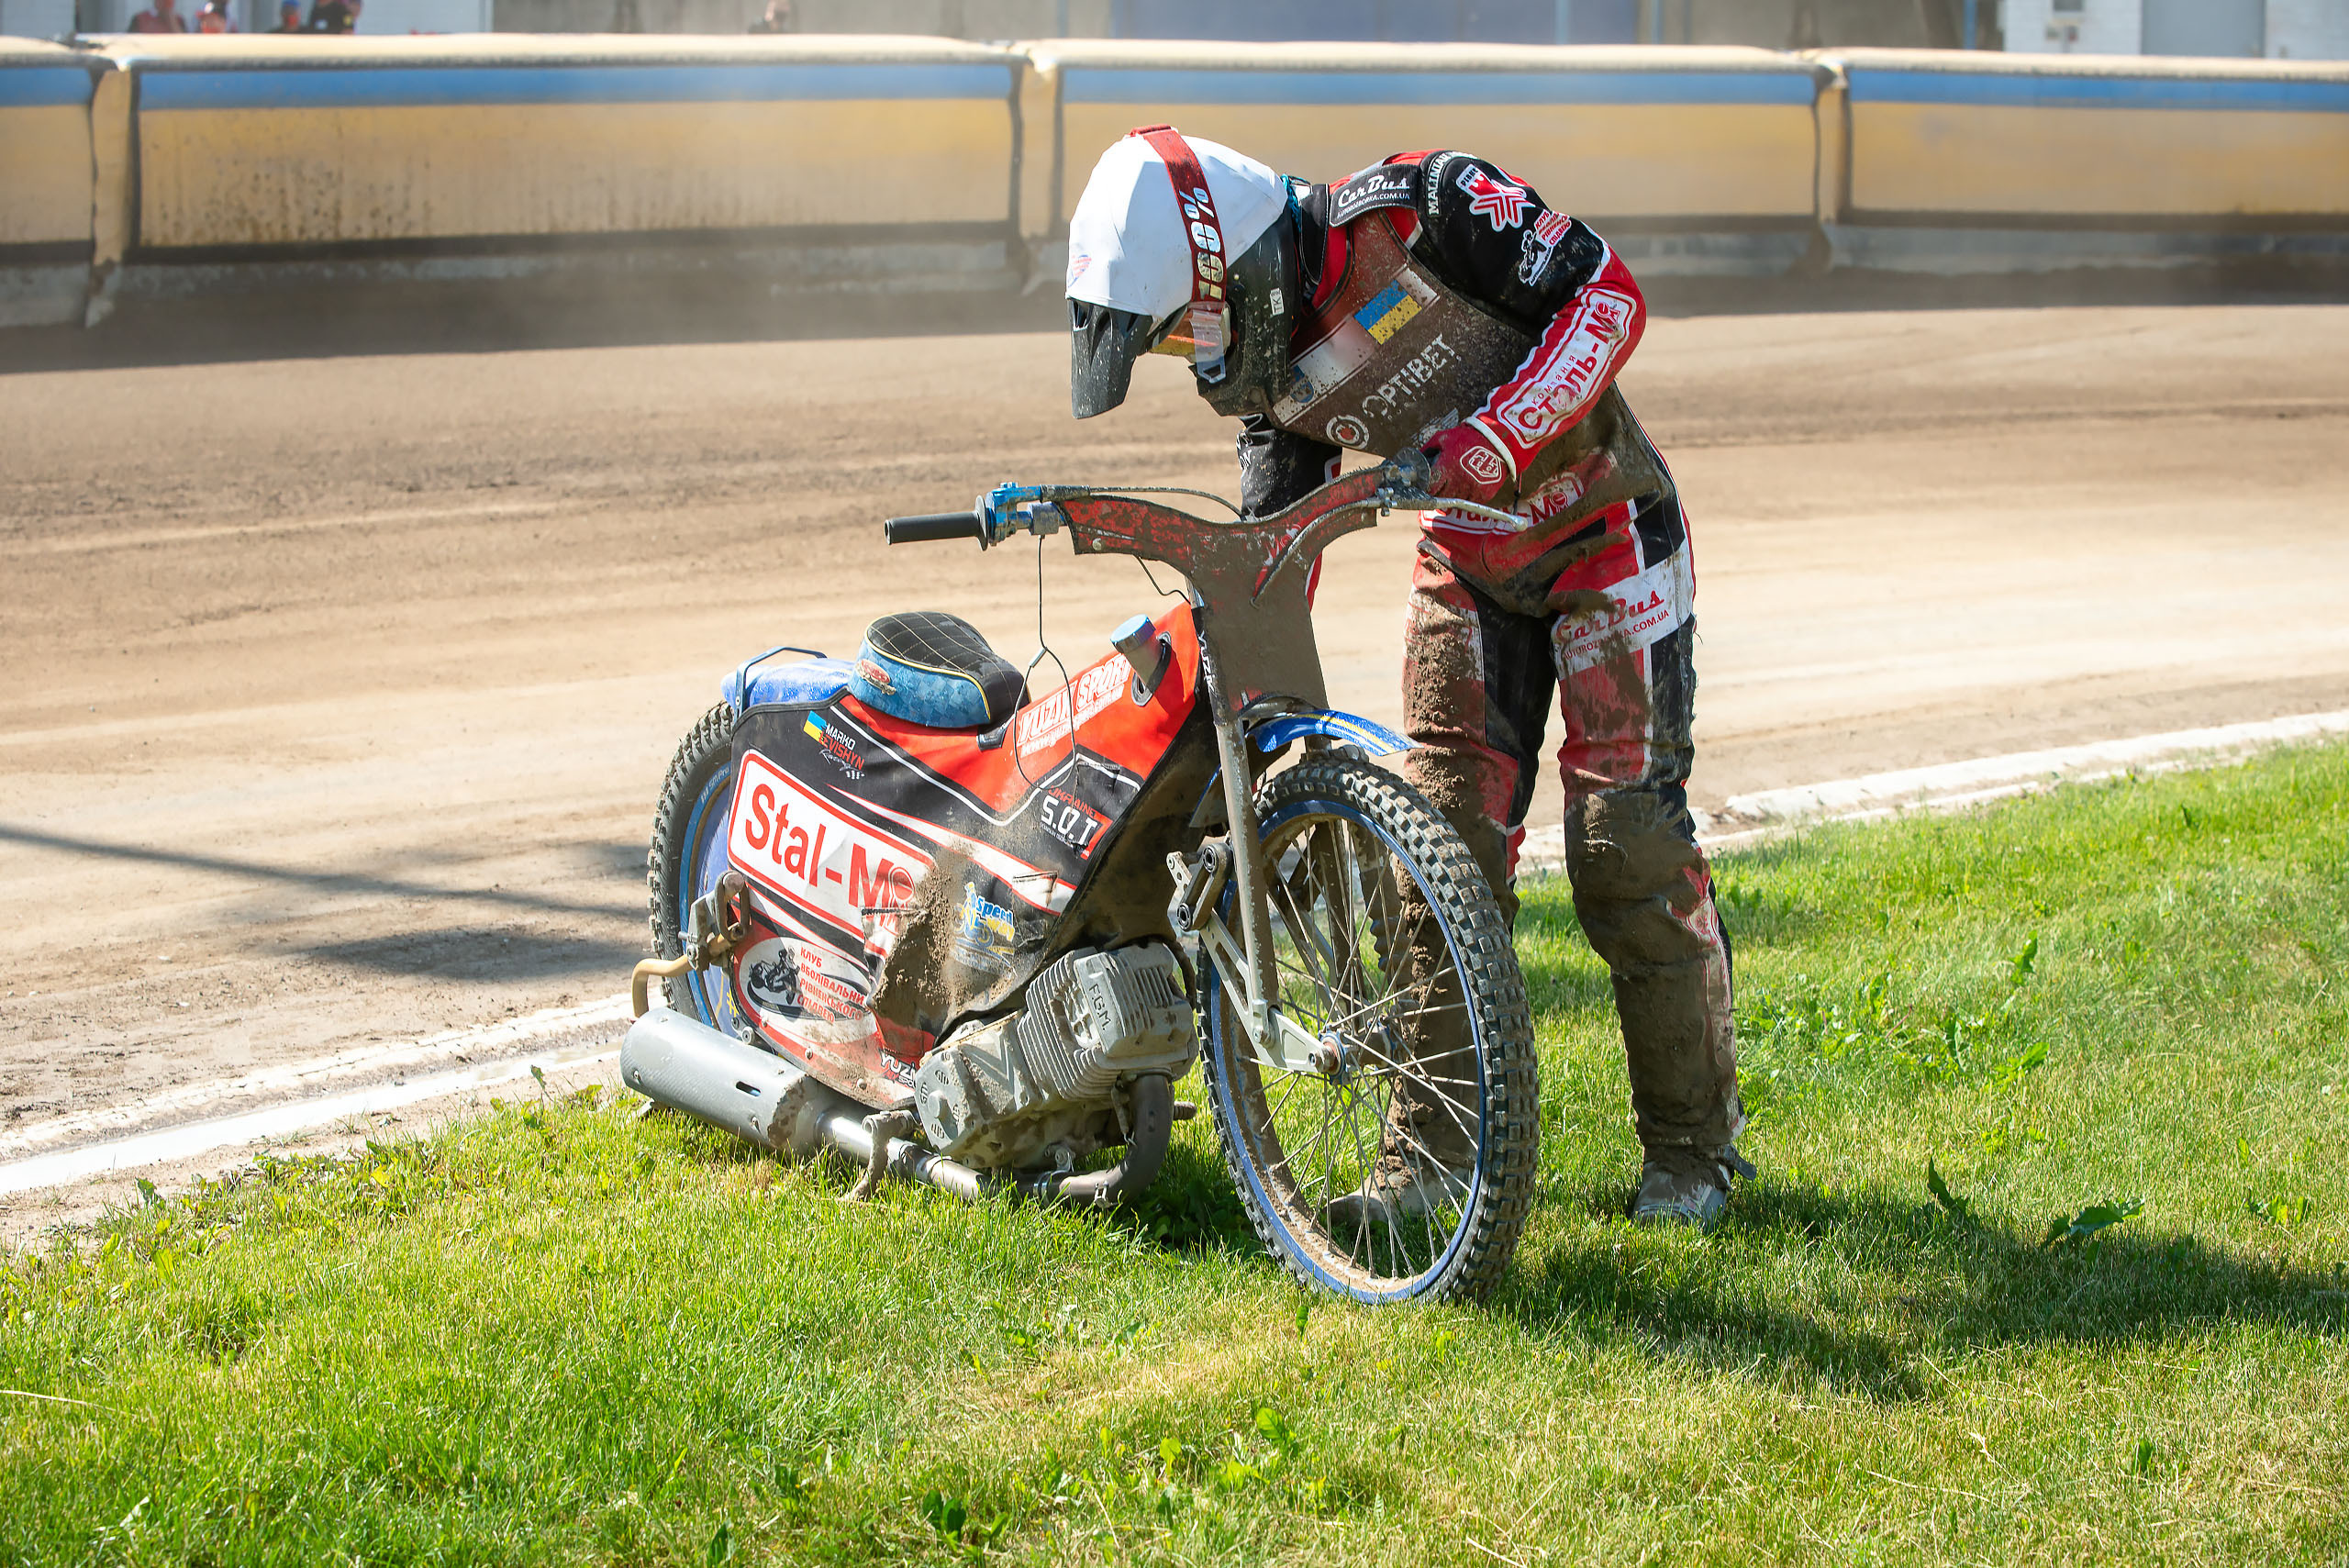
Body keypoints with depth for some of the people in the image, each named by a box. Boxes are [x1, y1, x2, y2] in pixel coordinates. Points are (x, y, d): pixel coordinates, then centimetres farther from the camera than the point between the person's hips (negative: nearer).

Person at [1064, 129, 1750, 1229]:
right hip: (1467, 565, 6)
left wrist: (1495, 441, -35)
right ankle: (1434, 1151, 6)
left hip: (1604, 536, -6)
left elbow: (1608, 291, -24)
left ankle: (1692, 1146, 5)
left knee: (1628, 846, -8)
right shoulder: (1270, 362, -6)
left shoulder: (1417, 212, -25)